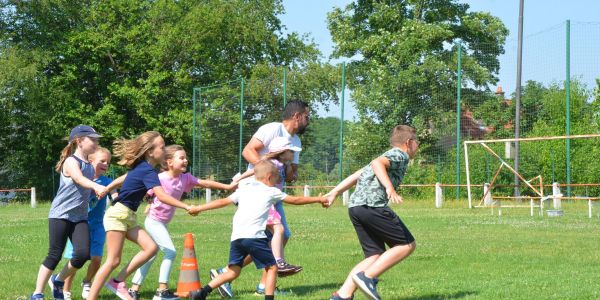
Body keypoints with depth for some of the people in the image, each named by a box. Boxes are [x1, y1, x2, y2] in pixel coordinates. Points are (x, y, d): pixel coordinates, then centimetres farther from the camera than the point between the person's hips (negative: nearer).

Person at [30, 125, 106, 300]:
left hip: (80, 217, 6)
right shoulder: (71, 162, -11)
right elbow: (79, 179, -32)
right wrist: (97, 187, -51)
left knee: (83, 254, -11)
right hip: (60, 215, -6)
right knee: (55, 255, -6)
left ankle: (58, 281, 14)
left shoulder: (89, 166, 13)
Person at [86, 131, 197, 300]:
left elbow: (122, 179, 24)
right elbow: (161, 196, -29)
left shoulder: (141, 167, 11)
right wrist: (186, 207, -28)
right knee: (113, 261, -10)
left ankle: (118, 281, 0)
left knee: (151, 247, -4)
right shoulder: (148, 171, -18)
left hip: (128, 217, 9)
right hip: (118, 214, -9)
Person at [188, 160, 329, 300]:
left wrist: (198, 208, 27)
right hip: (254, 236, -5)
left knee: (233, 272, 10)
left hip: (236, 237, 5)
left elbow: (223, 201, 21)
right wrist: (318, 199, 32)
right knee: (272, 267, 6)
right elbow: (295, 200, 21)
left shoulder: (243, 189, 24)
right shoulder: (272, 192, 14)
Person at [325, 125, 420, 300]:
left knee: (375, 256, 10)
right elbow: (377, 163, -18)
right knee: (407, 245, -1)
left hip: (355, 206, 9)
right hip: (372, 205, -9)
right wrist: (390, 188, -30)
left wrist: (335, 192, 24)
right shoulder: (401, 155, 3)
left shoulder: (389, 156, 30)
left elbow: (356, 175, 26)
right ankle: (367, 277, -10)